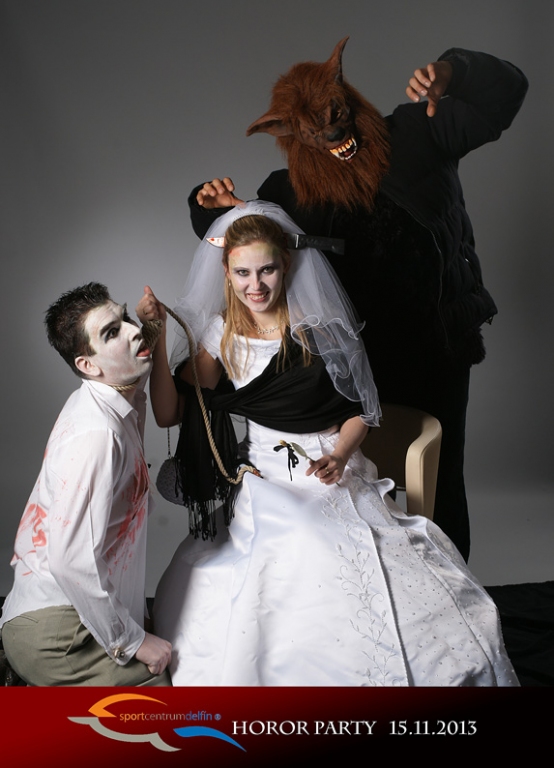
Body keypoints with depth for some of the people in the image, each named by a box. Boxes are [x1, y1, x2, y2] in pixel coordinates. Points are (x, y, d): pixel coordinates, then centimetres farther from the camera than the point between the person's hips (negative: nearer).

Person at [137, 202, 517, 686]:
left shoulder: (322, 326, 1)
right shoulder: (219, 334, 6)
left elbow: (361, 410, 7)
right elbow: (169, 412, 0)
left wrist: (338, 458, -11)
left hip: (338, 477, 0)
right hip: (263, 482, 1)